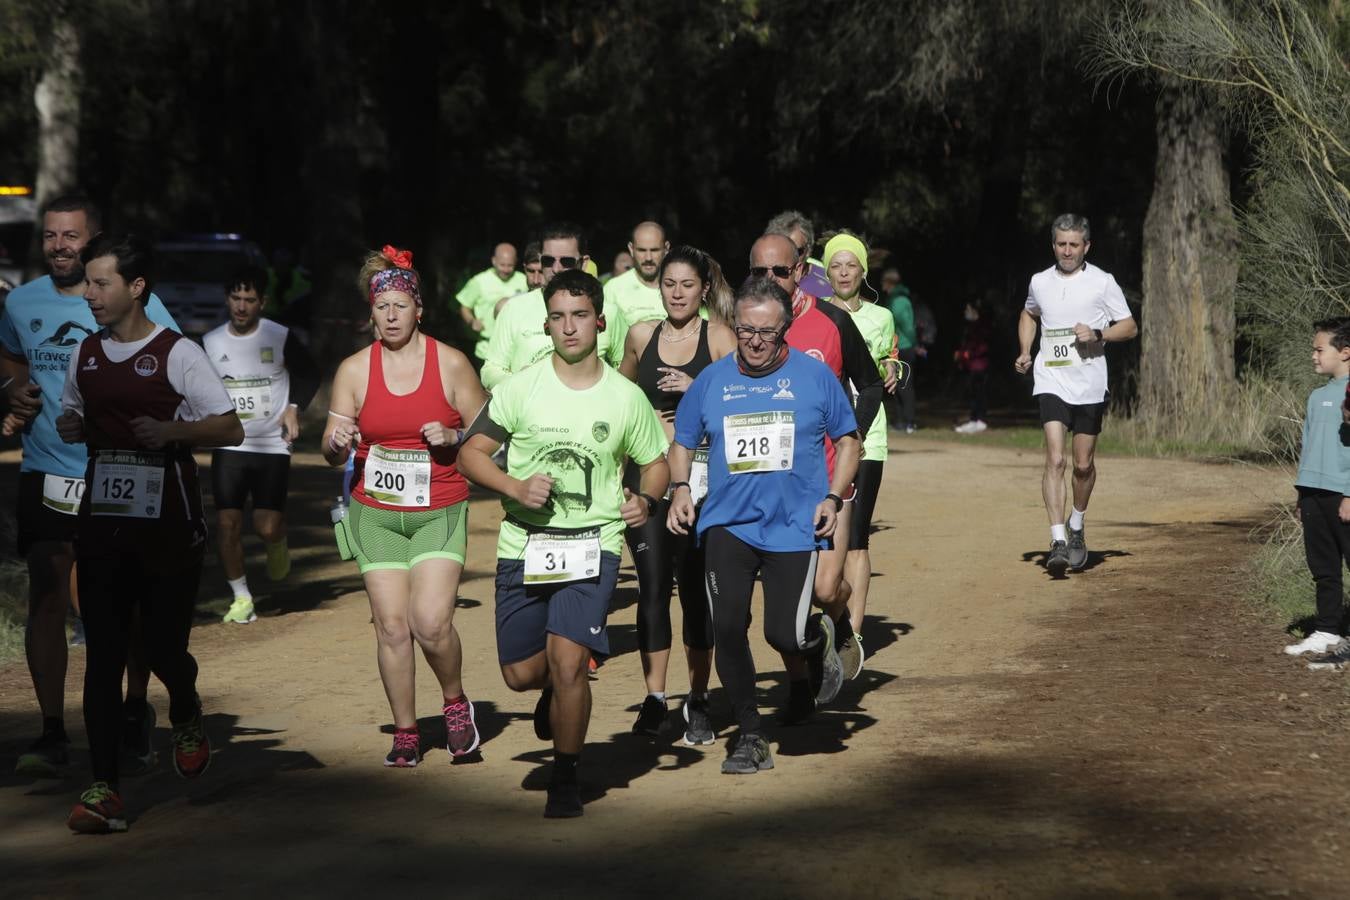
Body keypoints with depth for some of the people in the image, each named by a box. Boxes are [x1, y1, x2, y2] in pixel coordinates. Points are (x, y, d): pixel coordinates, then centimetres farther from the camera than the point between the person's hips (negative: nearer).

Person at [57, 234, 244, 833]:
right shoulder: (85, 355, 11)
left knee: (164, 647, 2)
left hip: (167, 528, -4)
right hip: (102, 525, 4)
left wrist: (169, 430, -21)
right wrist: (69, 428, 3)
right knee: (102, 656, -3)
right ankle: (102, 789, -4)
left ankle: (186, 717, 38)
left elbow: (231, 429, -6)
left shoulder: (177, 353, -5)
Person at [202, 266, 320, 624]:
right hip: (228, 446, 2)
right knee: (227, 523, -7)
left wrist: (294, 408, -3)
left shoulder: (282, 338, -5)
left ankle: (278, 543, 27)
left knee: (267, 526, -10)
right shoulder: (209, 343, 0)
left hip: (273, 445, -2)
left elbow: (309, 375, 11)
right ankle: (240, 597, 9)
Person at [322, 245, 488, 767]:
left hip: (439, 512, -2)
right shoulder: (354, 370, 1)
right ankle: (405, 734, 11)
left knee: (431, 622, -15)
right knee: (392, 625, -3)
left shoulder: (451, 364, -2)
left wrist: (452, 437, -15)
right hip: (374, 514, 2)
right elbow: (333, 455, 3)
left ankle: (455, 702, 12)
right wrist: (338, 443, -20)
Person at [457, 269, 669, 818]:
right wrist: (515, 488, -14)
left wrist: (645, 499, -8)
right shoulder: (520, 389, -1)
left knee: (568, 658, -17)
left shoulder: (626, 397, 1)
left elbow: (655, 464, 14)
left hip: (593, 545, -2)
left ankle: (566, 777, 3)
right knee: (521, 673, 5)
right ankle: (556, 691, 43)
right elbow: (472, 453, 3)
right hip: (524, 544, 2)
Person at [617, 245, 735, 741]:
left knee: (693, 586, -1)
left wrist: (696, 388, -19)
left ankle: (697, 702, 8)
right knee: (652, 584, -2)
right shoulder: (641, 335, 10)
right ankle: (654, 698, 5)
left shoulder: (719, 338, 0)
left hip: (699, 471, -2)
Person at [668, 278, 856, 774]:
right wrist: (681, 489, -2)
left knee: (784, 635, -10)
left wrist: (833, 498, -2)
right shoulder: (712, 380, 6)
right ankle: (750, 737, 5)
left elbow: (848, 438, 11)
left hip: (794, 526, -2)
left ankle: (819, 641, 30)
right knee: (727, 629, -11)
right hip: (727, 524, 2)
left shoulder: (814, 375, 2)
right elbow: (682, 443, 17)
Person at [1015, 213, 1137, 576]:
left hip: (1090, 385, 0)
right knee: (1055, 459, -15)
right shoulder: (1040, 282, 7)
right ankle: (1058, 540, -19)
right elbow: (1029, 315, 28)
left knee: (1083, 464, 8)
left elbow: (1130, 327, 4)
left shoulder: (1102, 283, -1)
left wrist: (1097, 334, -13)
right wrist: (1024, 353, 13)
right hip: (1052, 382, 0)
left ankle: (1076, 527, 33)